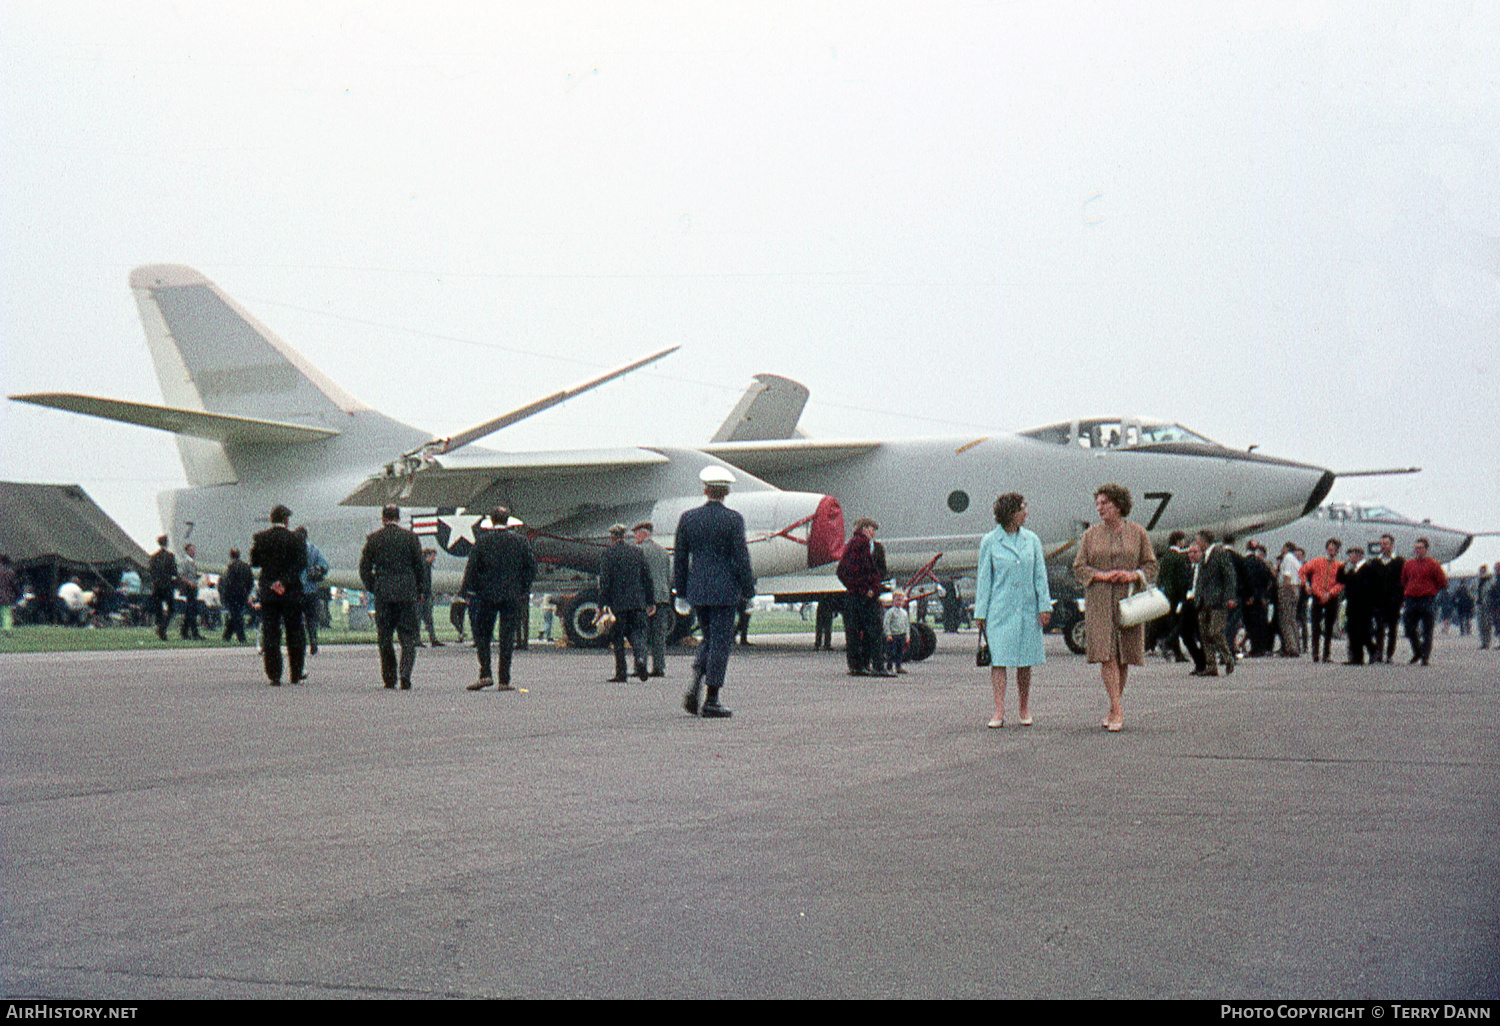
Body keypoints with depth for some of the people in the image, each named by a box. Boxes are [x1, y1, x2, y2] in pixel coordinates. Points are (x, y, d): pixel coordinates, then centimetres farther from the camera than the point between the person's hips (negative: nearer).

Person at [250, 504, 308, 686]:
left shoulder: (261, 538, 0)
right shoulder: (295, 539, -5)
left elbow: (254, 562, 6)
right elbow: (300, 564, -13)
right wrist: (285, 581, -14)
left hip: (268, 593, 1)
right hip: (291, 593, -1)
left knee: (270, 635, 4)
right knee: (295, 634, 10)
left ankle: (274, 676, -1)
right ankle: (296, 673, 14)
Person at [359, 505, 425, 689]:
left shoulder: (373, 539, 2)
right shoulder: (410, 537, 0)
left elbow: (364, 568, 4)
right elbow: (420, 565, 2)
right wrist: (419, 590, 12)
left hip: (383, 593, 1)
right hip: (407, 593, -1)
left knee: (384, 638, 10)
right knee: (408, 636, 3)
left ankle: (389, 678, 11)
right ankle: (405, 675, -11)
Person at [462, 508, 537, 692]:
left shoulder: (482, 541, -3)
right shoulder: (521, 542, 2)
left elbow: (472, 568, -3)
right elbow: (531, 567, 5)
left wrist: (470, 592, 4)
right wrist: (524, 591, 12)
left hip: (487, 595, -1)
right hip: (513, 597, 1)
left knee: (482, 635, 10)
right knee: (507, 637, 3)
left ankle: (485, 674, -2)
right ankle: (504, 680, 2)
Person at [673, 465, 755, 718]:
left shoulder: (688, 518, 3)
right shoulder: (734, 520, -8)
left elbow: (680, 557, 8)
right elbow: (741, 557, -8)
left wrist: (681, 590, 16)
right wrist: (748, 590, 1)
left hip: (697, 589, 4)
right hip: (725, 590, -4)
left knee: (709, 639, 19)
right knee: (720, 643, 2)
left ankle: (695, 686, -3)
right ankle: (711, 702, 1)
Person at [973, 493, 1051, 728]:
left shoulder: (1031, 540, 8)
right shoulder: (990, 542, 1)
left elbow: (1040, 575, 8)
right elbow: (984, 579, 3)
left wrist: (1044, 606, 0)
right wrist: (980, 612, 0)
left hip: (1027, 608, 2)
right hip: (999, 609, -2)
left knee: (1025, 660, 6)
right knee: (998, 659, -8)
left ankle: (1024, 708, 17)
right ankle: (999, 710, -6)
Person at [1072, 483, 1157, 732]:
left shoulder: (1138, 533, 5)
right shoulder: (1091, 534, 6)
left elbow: (1151, 566, 7)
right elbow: (1079, 567, 5)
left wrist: (1132, 575, -12)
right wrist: (1102, 575, -12)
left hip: (1128, 599, 1)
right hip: (1099, 600, -1)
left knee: (1123, 655, 3)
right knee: (1106, 654, -13)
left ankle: (1114, 709, 17)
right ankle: (1117, 712, -14)